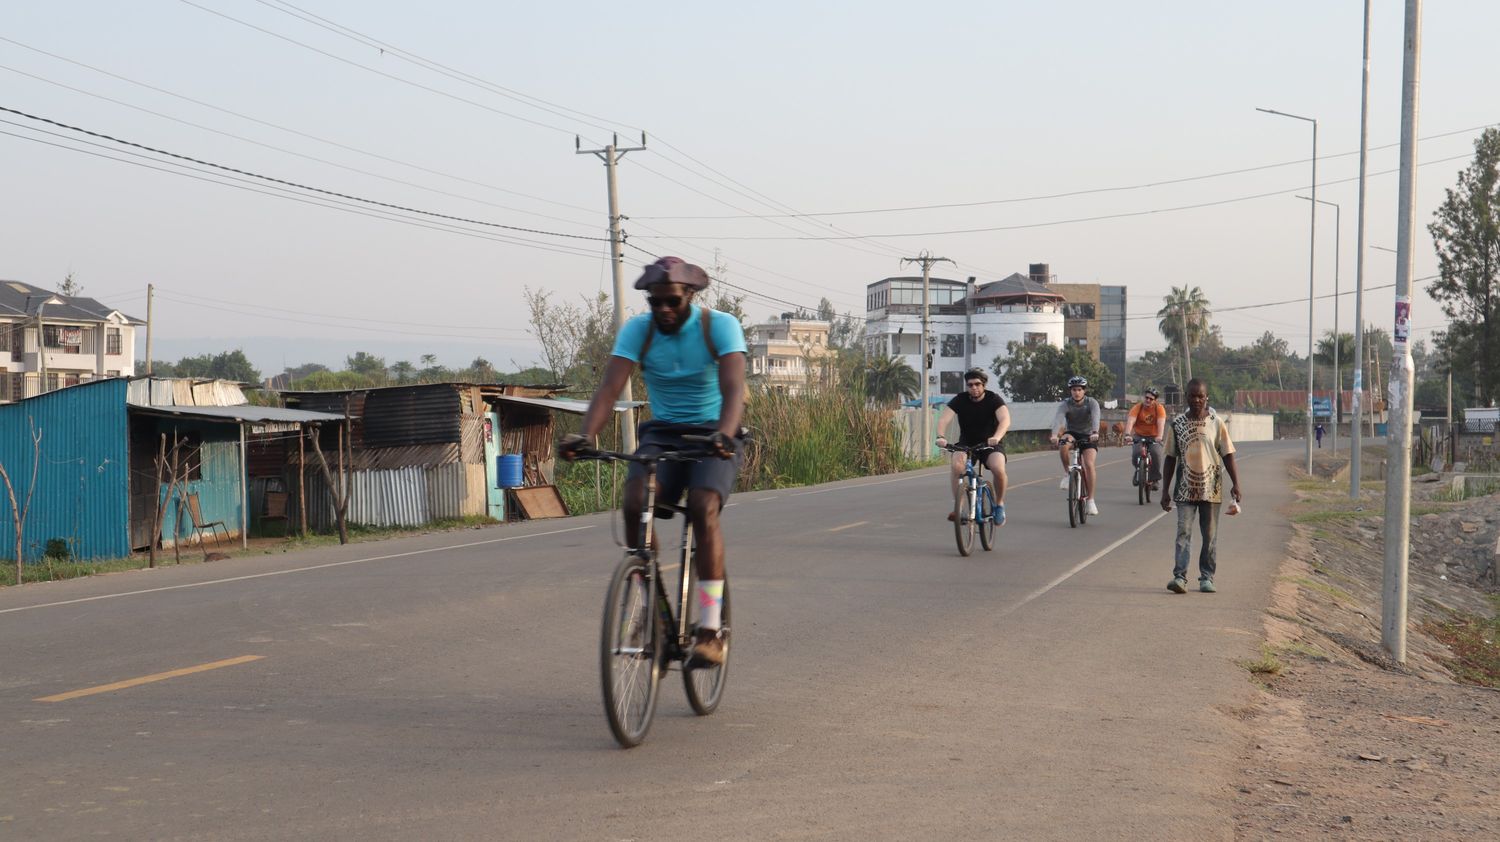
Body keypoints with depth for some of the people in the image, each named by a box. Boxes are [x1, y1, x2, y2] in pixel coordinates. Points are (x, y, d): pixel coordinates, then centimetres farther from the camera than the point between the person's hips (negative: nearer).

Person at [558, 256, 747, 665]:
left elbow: (734, 389, -27)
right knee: (635, 502, -27)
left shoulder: (720, 326, -13)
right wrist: (584, 436, -35)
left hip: (713, 436, -3)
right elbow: (609, 389, -16)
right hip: (661, 433, 3)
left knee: (702, 509, -30)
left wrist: (724, 434, -48)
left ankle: (710, 630, -27)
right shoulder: (637, 331, -5)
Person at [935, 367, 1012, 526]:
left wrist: (996, 437, -52)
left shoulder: (994, 400, -14)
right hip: (966, 443, 1)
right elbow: (944, 419, -24)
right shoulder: (960, 400, -11)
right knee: (957, 465, -31)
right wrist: (940, 437, -46)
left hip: (990, 444, -1)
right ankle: (957, 507, -22)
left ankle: (999, 504, -4)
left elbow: (1005, 420, -31)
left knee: (998, 469, -30)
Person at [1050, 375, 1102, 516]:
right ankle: (1066, 473, -14)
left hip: (1088, 437, -1)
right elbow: (1058, 419, -30)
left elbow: (1095, 418, -31)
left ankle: (1091, 500, -15)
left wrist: (1095, 433, -52)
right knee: (1063, 445, -35)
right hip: (1072, 434, 1)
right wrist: (1054, 434, -50)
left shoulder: (1092, 403, -14)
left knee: (1089, 464, -21)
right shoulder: (1065, 404, -14)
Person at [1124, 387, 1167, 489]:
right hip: (1139, 436, 0)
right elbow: (1130, 421, -25)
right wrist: (1128, 435, -43)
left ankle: (1154, 479, -11)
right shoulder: (1137, 408, -11)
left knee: (1156, 453, -27)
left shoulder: (1159, 408, -11)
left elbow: (1161, 423, -25)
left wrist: (1159, 436, -42)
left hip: (1154, 437, 0)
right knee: (1136, 453, -25)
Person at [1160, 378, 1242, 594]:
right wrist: (1166, 491, 7)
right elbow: (1171, 458, 8)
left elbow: (1227, 455, 3)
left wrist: (1235, 483, -6)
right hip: (1185, 489, 0)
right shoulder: (1177, 424, 2)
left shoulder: (1216, 423, 0)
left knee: (1210, 536, 6)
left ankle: (1207, 577, 13)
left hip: (1211, 488, 0)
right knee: (1184, 532, -10)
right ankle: (1180, 576, -16)